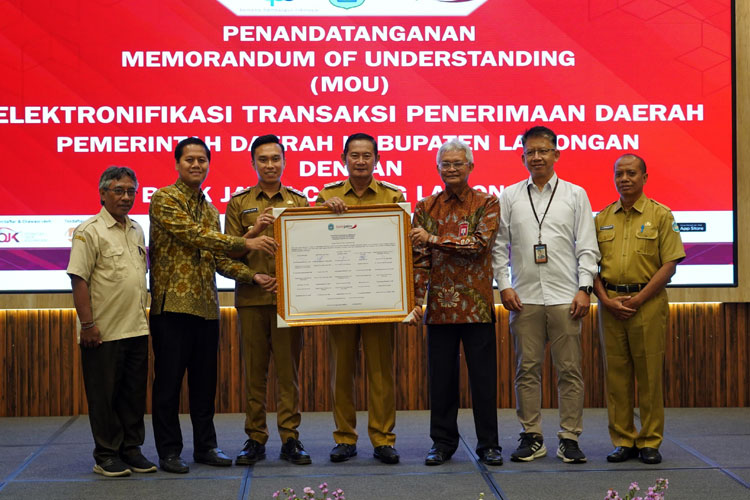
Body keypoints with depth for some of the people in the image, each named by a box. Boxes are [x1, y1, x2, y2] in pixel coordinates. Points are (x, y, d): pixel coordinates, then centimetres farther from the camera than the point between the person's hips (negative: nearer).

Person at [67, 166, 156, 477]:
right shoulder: (90, 231, -9)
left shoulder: (136, 230, 13)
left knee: (134, 393, 12)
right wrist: (87, 324, -17)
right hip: (104, 332, -7)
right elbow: (78, 279, -13)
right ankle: (106, 455, 12)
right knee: (105, 395, 2)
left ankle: (131, 449, 22)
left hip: (137, 330, 7)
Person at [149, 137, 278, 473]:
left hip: (206, 307, 7)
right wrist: (245, 243, -22)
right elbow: (194, 235, -18)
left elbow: (219, 259, 15)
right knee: (169, 380, 1)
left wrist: (253, 276, 0)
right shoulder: (164, 200, -5)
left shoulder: (210, 209, 18)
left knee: (205, 380, 12)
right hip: (172, 304, -7)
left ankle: (205, 446, 21)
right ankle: (169, 451, 9)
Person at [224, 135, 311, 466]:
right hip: (251, 297, 0)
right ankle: (255, 439, 11)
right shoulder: (239, 203, 8)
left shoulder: (299, 201, 10)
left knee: (288, 370, 2)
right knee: (254, 370, 4)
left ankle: (290, 439, 8)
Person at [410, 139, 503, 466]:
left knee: (484, 378, 3)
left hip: (477, 304, -2)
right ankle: (442, 443, 18)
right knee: (441, 378, 7)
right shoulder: (426, 207, 10)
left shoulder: (487, 204, 3)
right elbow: (419, 257, 5)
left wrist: (434, 239, -14)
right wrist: (416, 298, -5)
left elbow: (480, 243, -13)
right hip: (439, 305, 2)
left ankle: (488, 444, 13)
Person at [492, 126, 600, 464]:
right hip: (524, 297, 1)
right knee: (527, 369, 3)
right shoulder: (509, 197, 10)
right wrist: (504, 286, -1)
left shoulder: (575, 195, 8)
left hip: (565, 296, -1)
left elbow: (587, 246, 5)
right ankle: (532, 437, 12)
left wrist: (584, 288, -4)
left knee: (569, 369, 0)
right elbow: (499, 246, 9)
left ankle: (570, 439, 7)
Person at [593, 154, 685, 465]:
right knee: (616, 372, 4)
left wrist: (637, 299, -11)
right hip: (610, 303, 3)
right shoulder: (602, 218, 12)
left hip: (647, 302, -3)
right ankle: (623, 441, 12)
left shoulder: (661, 215, 2)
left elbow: (669, 264, -4)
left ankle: (650, 442, 8)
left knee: (649, 373, -1)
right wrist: (606, 299, -4)